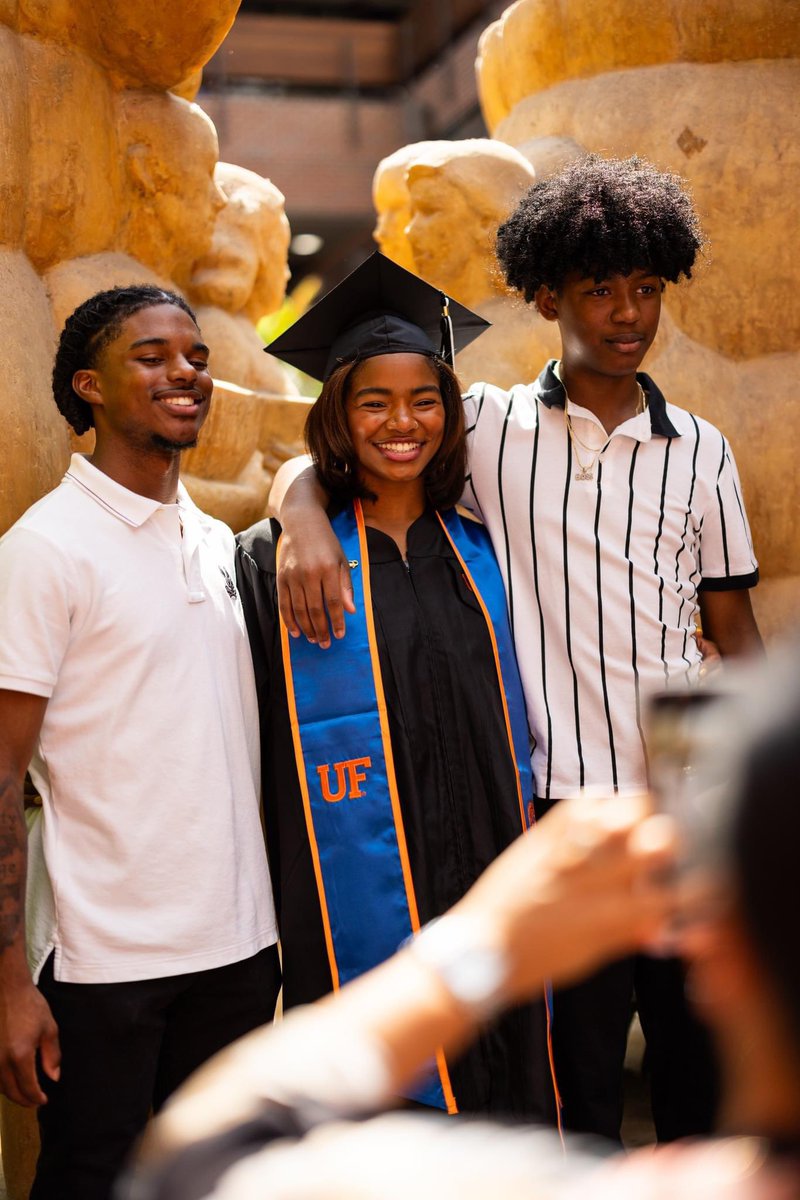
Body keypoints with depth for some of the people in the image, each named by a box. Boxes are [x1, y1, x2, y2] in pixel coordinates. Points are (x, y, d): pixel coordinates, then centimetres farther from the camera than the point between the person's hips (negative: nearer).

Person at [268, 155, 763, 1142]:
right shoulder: (491, 428, 1)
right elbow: (312, 462, 1)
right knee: (577, 1087, 6)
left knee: (707, 1076, 13)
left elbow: (733, 633, 12)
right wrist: (305, 522, -22)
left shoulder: (701, 452, 8)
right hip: (560, 805, -3)